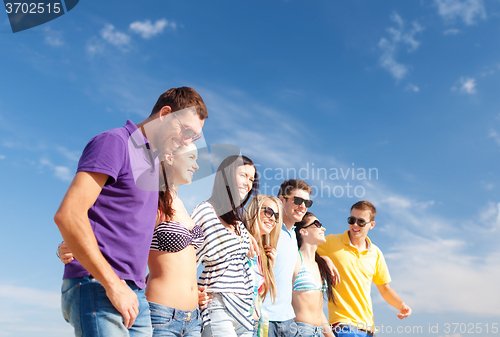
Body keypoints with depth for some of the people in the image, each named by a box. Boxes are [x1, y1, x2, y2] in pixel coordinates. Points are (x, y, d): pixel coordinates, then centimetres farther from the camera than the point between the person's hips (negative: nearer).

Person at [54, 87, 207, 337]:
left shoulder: (154, 163, 18)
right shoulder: (114, 142, -7)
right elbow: (68, 214, -18)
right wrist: (113, 285, -18)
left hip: (134, 295, 8)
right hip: (96, 288, -8)